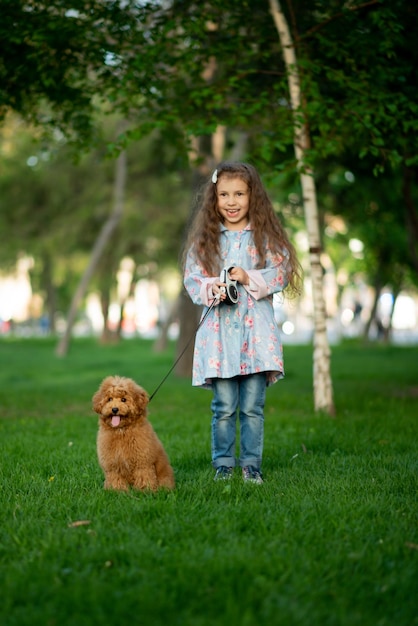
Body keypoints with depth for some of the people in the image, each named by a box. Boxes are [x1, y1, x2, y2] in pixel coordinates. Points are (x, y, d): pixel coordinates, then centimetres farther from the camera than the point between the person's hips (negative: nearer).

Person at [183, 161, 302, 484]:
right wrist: (211, 288, -14)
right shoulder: (205, 238, 10)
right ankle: (223, 465, 12)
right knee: (224, 407, 1)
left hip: (257, 331, -1)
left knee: (253, 406, 0)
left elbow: (281, 272, 0)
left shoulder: (265, 236, 6)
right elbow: (191, 279, 5)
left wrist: (249, 278, -14)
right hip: (219, 331, 1)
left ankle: (252, 465, 11)